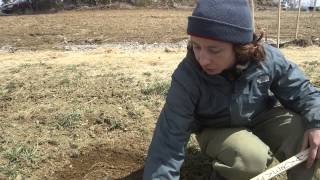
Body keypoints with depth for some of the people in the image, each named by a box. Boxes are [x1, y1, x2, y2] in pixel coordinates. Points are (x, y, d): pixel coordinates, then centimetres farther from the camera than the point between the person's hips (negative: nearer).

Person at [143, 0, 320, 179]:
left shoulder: (269, 58, -24)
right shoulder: (187, 78, -32)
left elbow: (301, 91, -8)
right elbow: (169, 140, -31)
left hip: (262, 118, 3)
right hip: (216, 130, -2)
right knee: (252, 160, -31)